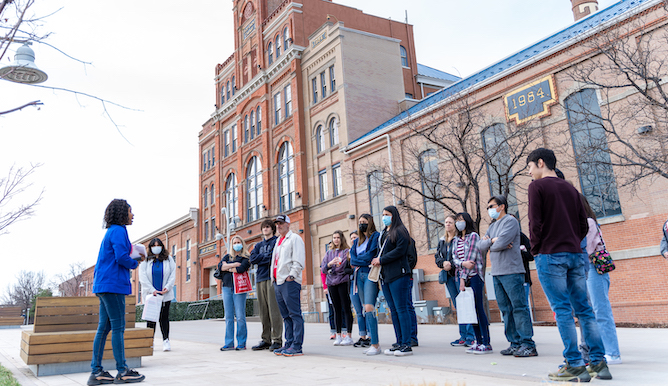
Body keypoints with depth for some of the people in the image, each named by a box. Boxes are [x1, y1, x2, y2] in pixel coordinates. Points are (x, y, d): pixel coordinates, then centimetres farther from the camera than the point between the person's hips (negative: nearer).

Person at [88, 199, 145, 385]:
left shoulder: (111, 232, 21)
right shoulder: (119, 231, -10)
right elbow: (121, 257, -18)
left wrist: (134, 257, 13)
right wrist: (135, 263, -1)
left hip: (103, 285, 10)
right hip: (113, 285, -10)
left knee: (104, 328, 9)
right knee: (118, 327, -5)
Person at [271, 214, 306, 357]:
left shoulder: (294, 238, -2)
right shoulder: (278, 241, 24)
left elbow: (299, 261, -11)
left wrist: (291, 276, -17)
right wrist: (274, 277, 16)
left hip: (290, 282, -9)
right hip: (277, 282, 9)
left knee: (295, 314, -8)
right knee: (286, 315, 11)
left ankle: (297, 346, -7)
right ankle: (288, 344, 15)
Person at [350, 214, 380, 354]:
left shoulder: (376, 236, 0)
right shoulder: (357, 241, 22)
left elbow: (371, 255, -10)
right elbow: (352, 259, 11)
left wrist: (358, 260, 1)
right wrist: (364, 261, -6)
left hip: (370, 275, -7)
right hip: (359, 275, 7)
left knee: (369, 308, -17)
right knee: (364, 309, 6)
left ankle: (375, 344, -14)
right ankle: (371, 340, 11)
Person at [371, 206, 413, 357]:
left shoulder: (400, 231, -3)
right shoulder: (383, 233, 21)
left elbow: (399, 250, -14)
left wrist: (381, 260, -11)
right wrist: (377, 260, 4)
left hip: (398, 274, -8)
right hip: (385, 275, 8)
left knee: (401, 309, -7)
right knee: (393, 310, 8)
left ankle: (406, 345, -3)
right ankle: (399, 343, 14)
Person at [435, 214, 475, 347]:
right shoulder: (442, 241, 17)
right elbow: (437, 257, 14)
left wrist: (451, 264, -18)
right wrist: (443, 263, -6)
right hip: (448, 276, 7)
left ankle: (471, 337, -3)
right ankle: (463, 336, 15)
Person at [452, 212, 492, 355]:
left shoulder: (473, 236, -4)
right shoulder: (456, 240, 16)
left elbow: (470, 257, -11)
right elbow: (454, 258, 7)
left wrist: (463, 279, -13)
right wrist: (462, 263, -16)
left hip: (474, 275, -7)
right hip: (462, 276, 7)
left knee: (479, 308, -7)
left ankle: (486, 343, -3)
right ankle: (478, 341, 13)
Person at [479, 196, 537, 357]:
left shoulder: (510, 221, -4)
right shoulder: (492, 226, 21)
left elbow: (501, 243, -16)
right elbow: (482, 247, 12)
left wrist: (489, 243, 1)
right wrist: (492, 241, -5)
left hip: (511, 272, -8)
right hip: (496, 273, 8)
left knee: (519, 307, -6)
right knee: (506, 309, 8)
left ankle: (528, 345, -4)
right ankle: (515, 343, 13)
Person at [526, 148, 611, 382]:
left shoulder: (537, 186, -4)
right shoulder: (570, 189, 17)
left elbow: (535, 223, -12)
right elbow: (583, 225, 15)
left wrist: (535, 249, 0)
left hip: (550, 255, -6)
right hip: (575, 254, 7)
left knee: (562, 310, -5)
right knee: (583, 308, 9)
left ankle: (575, 365, -4)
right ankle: (599, 362, 10)